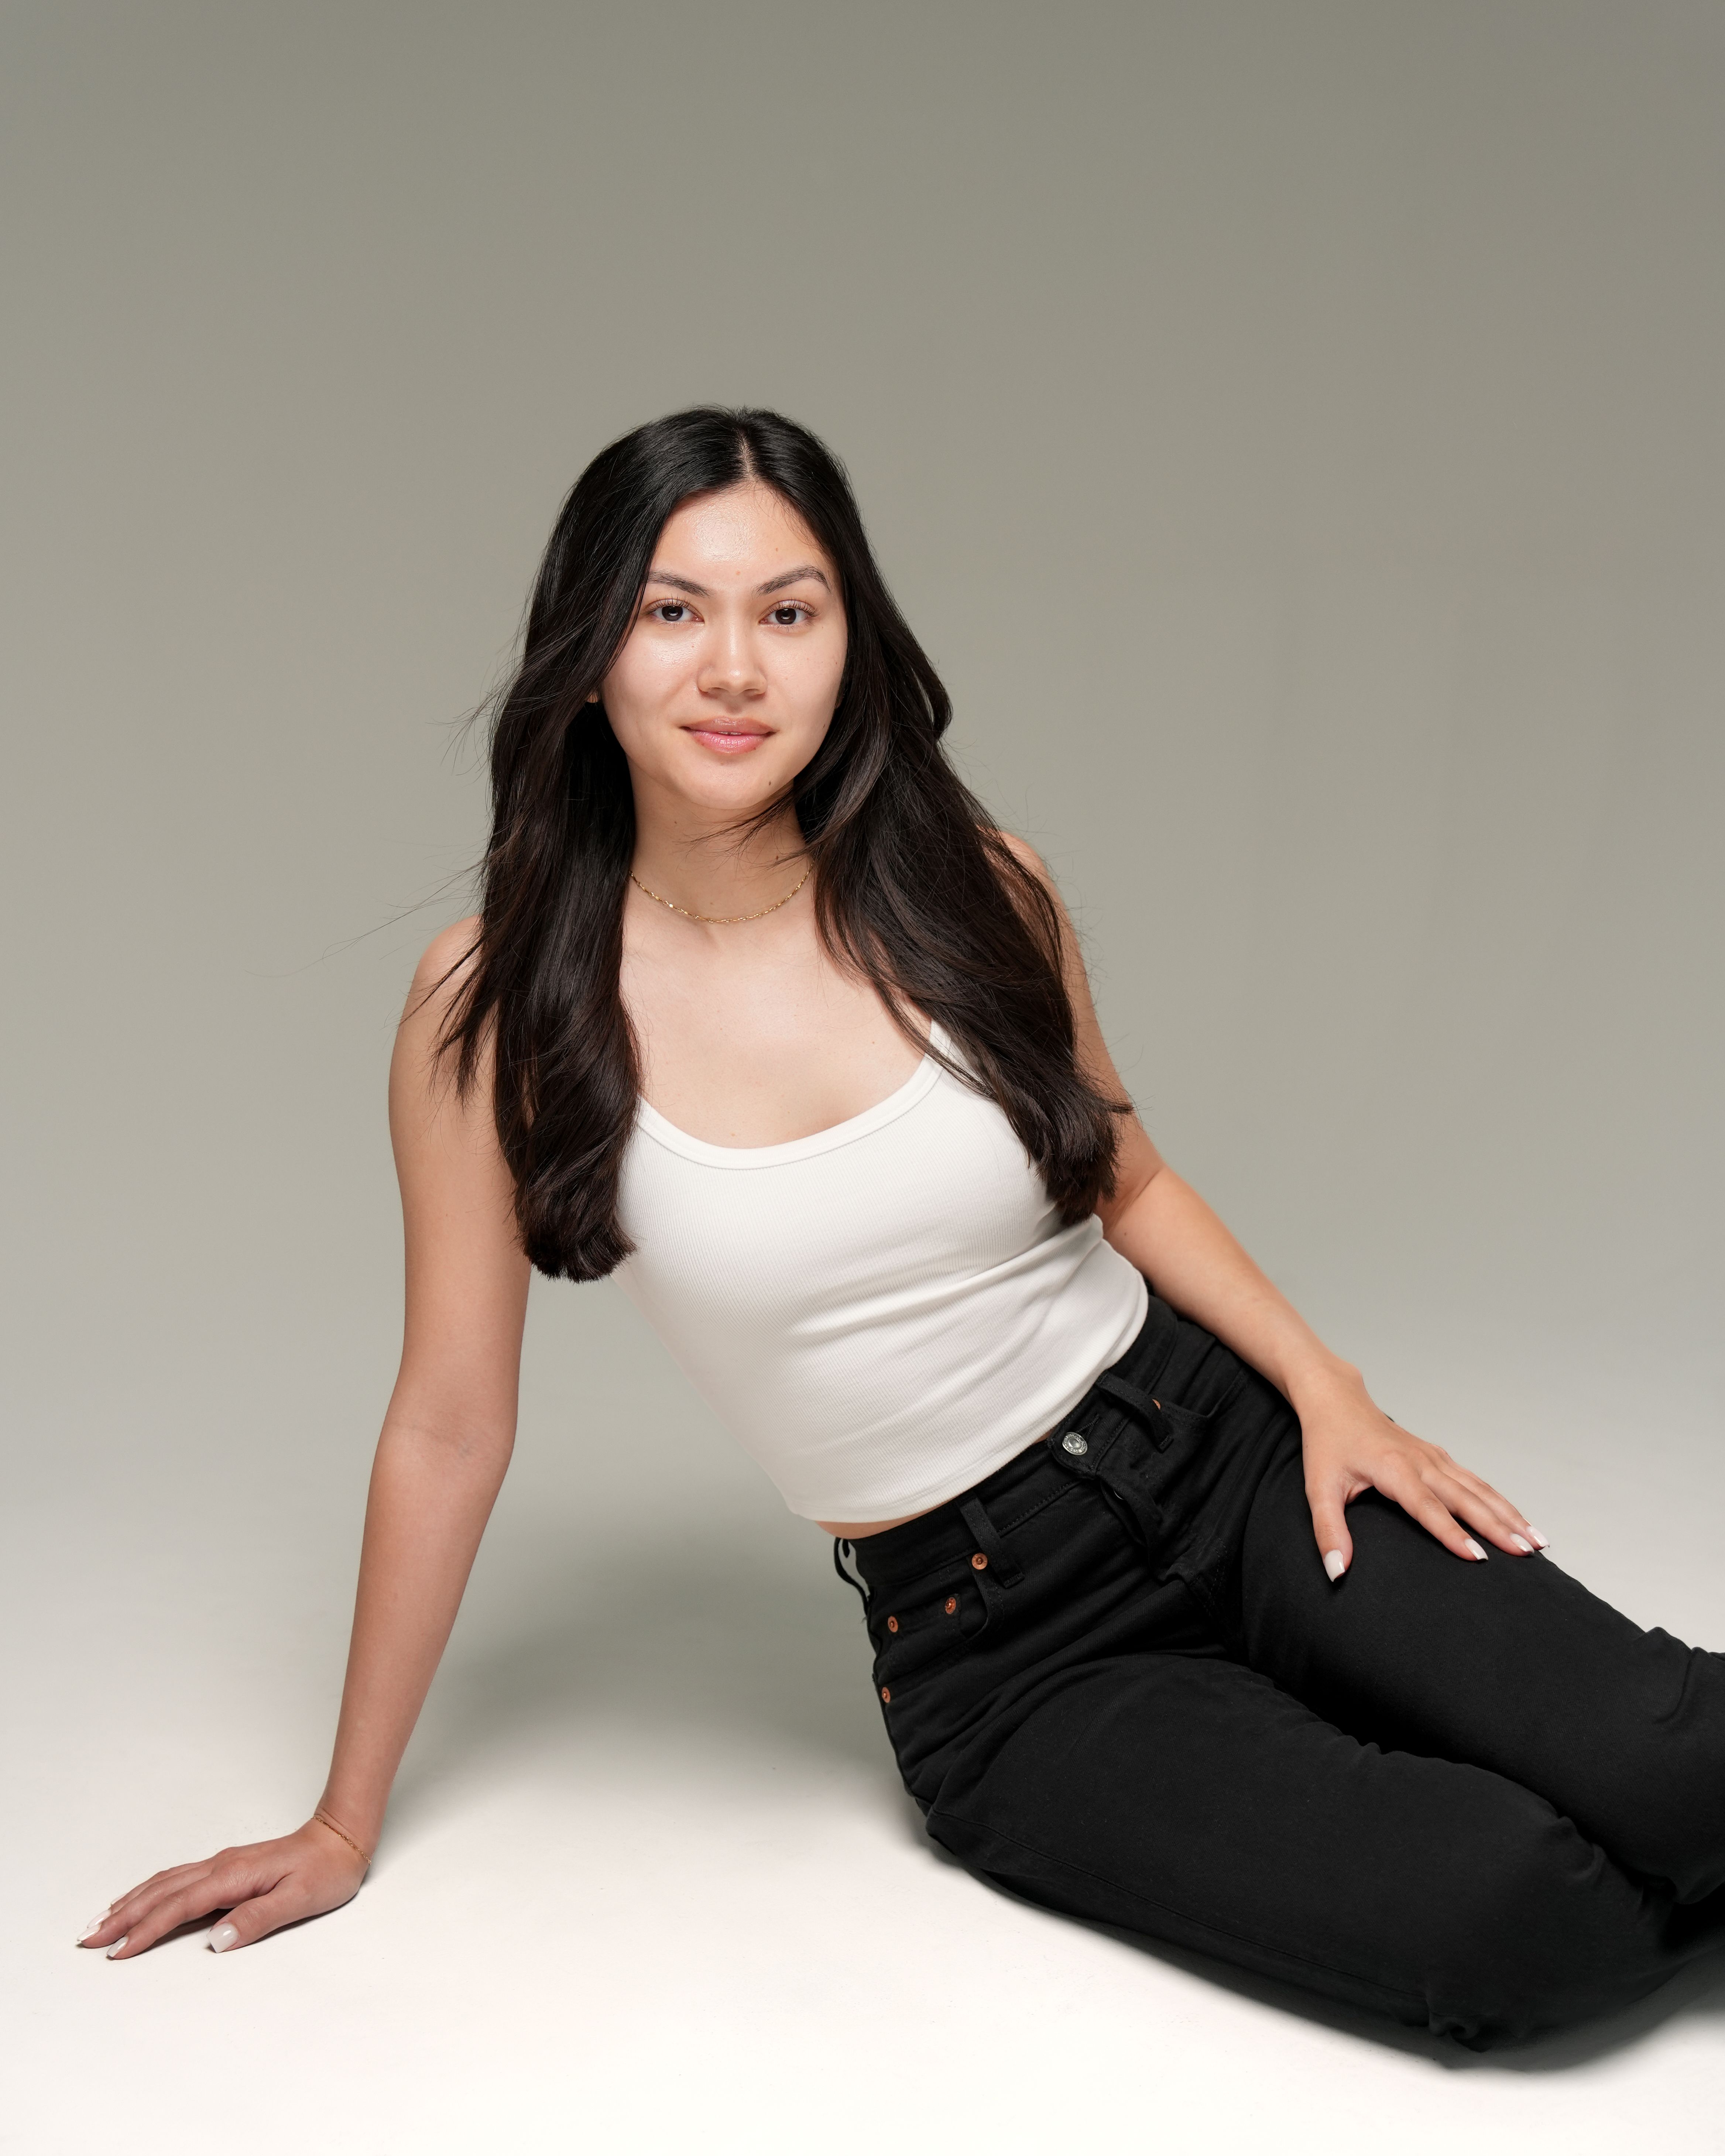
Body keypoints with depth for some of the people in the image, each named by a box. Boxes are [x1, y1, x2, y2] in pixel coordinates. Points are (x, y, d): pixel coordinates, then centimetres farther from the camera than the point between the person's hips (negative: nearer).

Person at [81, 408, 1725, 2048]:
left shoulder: (969, 886, -3)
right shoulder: (499, 1007, -9)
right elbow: (449, 1425, -2)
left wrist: (1326, 1385, -5)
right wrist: (346, 1824, 5)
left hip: (1225, 1454, 2)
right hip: (996, 1663, -2)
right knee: (1506, 1920, -22)